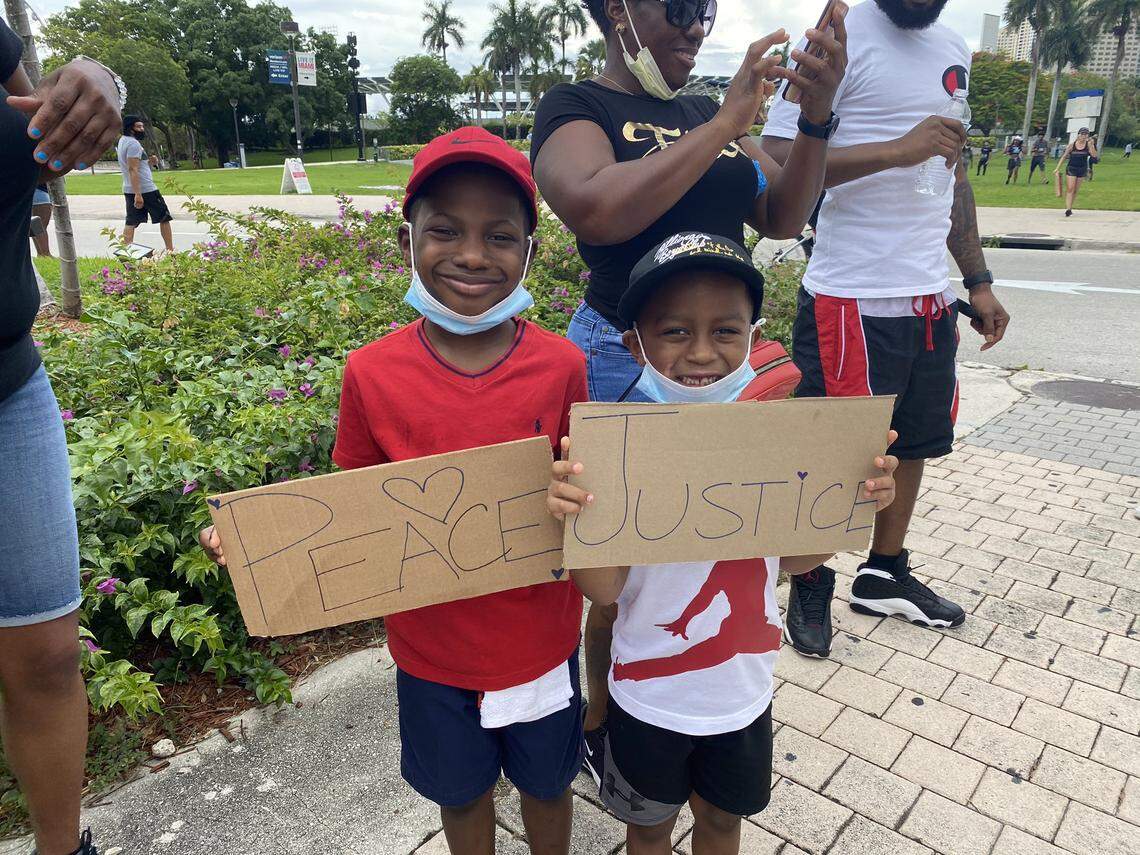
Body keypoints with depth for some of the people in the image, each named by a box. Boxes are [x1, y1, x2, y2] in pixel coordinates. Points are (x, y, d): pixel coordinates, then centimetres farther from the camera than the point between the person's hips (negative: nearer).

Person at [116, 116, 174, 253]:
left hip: (129, 190, 9)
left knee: (131, 222, 7)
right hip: (145, 189, -9)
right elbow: (133, 170, -23)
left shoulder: (123, 140, 15)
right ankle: (170, 251, 4)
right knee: (164, 218, 3)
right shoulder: (133, 144, -15)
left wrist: (148, 162, 10)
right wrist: (138, 194, -27)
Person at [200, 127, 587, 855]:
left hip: (539, 635, 0)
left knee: (546, 780, 24)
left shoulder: (562, 366, -15)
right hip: (433, 642, 1)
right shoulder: (373, 375, -14)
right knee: (460, 790, 25)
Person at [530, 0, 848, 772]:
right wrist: (728, 122, -23)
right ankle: (603, 725, 30)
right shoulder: (578, 106, -7)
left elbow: (783, 218, 8)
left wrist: (816, 114, -7)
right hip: (626, 362, -6)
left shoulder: (707, 114, 13)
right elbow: (595, 210, -29)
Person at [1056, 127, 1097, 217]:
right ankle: (1068, 209, -17)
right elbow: (1064, 156, 2)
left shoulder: (1088, 144, -3)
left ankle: (1070, 208, 17)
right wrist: (1057, 168, -2)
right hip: (1071, 169, -2)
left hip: (1082, 170, 2)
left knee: (1075, 191, 8)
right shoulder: (1072, 145, -5)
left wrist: (1091, 144, -23)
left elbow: (1094, 155, -14)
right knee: (1070, 189, -12)